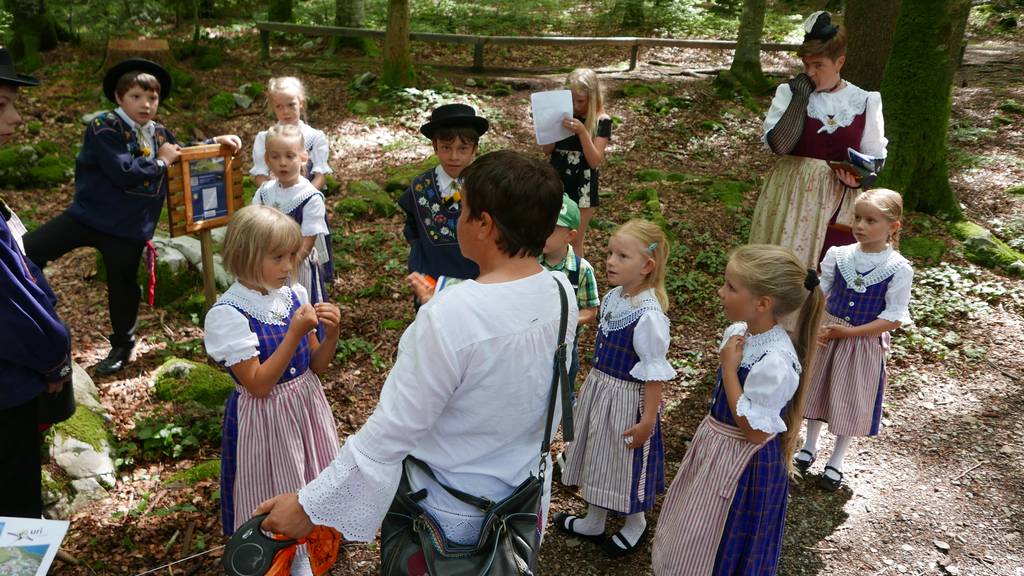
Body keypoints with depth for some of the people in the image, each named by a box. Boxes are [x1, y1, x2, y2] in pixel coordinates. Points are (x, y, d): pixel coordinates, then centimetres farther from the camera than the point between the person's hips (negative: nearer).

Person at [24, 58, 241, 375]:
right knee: (25, 252, -14)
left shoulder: (159, 134, 7)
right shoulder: (104, 127, -13)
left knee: (123, 286, 16)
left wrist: (215, 142, 14)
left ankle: (123, 346, 33)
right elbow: (122, 172, -25)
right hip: (87, 214, -4)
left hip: (128, 229, 4)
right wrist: (160, 162, -14)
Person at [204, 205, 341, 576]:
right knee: (275, 497, 13)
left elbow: (316, 366, 3)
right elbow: (258, 385, -22)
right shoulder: (228, 313, -20)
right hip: (265, 418, -5)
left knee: (310, 486, 20)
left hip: (308, 406, 6)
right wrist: (296, 332, -27)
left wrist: (331, 333, -17)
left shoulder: (296, 295, -4)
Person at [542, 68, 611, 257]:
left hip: (582, 187, -3)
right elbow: (546, 149, -1)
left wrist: (582, 131, -27)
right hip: (556, 181, 3)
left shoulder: (601, 121, -9)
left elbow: (595, 161, -16)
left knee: (574, 241, 6)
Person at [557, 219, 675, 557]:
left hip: (627, 398, -8)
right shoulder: (612, 298, -2)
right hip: (599, 390, 8)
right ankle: (594, 522, 43)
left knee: (626, 462, 13)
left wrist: (648, 419, -18)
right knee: (597, 455, 22)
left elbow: (654, 373, -21)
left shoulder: (649, 314, -26)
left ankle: (635, 524, 41)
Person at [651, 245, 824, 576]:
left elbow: (755, 432, -26)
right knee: (686, 534, 26)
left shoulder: (776, 362, -31)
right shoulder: (739, 331, -5)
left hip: (743, 462, -8)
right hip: (715, 442, 9)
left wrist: (729, 368, -27)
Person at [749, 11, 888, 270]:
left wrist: (860, 177, -13)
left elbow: (875, 156, 8)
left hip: (838, 199, 1)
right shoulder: (789, 93, -3)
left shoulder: (864, 102, 2)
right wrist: (800, 98, -16)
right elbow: (778, 144, -17)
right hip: (791, 193, -1)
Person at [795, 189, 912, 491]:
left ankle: (836, 463, 32)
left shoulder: (898, 269, -16)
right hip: (826, 335, 3)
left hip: (865, 342, -3)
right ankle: (809, 447, 40)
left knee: (850, 401, 11)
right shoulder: (838, 255, -7)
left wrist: (848, 332, -21)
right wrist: (814, 326, -14)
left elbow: (894, 318, -15)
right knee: (817, 391, 17)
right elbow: (819, 294, 3)